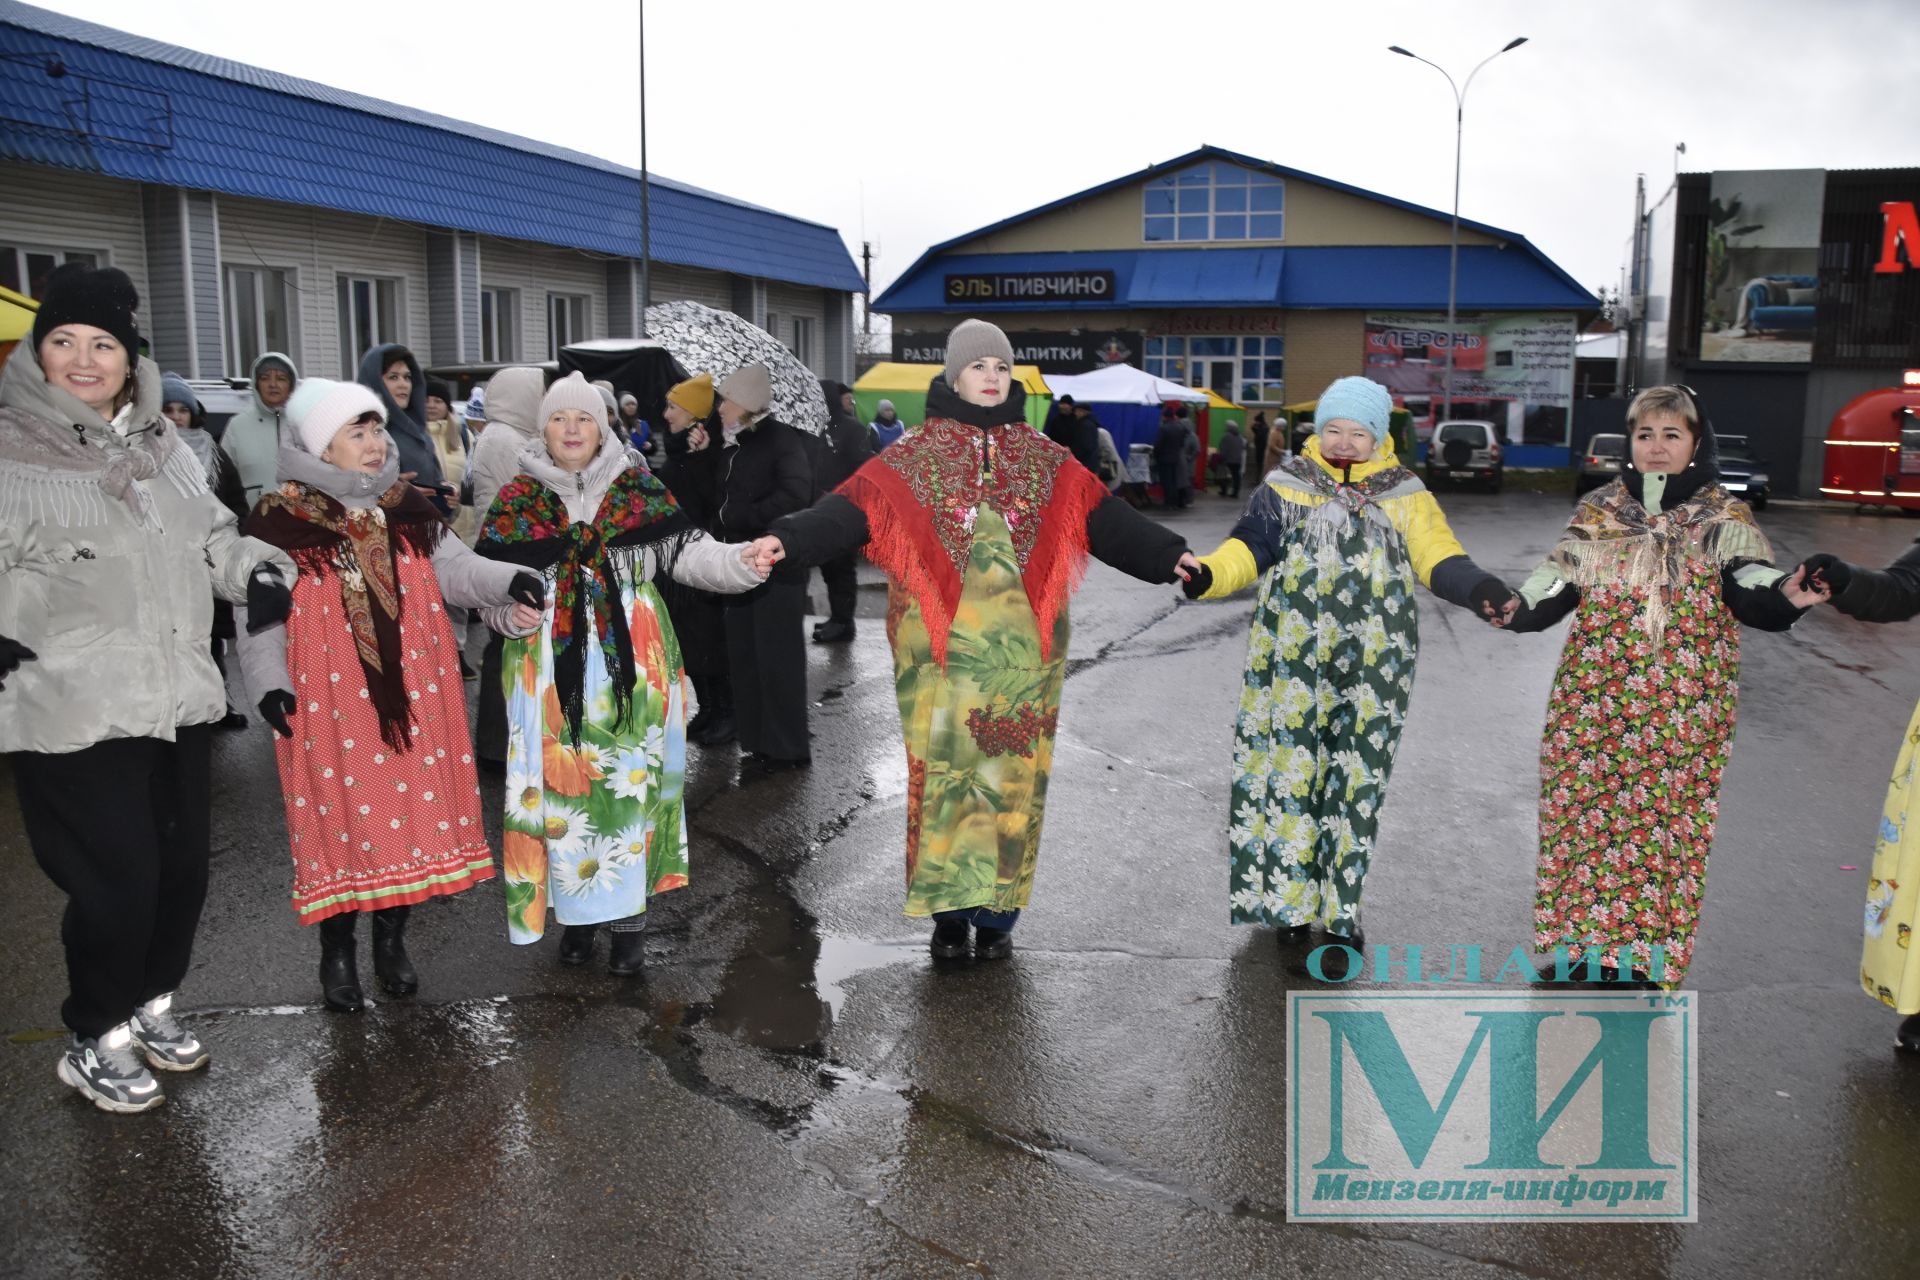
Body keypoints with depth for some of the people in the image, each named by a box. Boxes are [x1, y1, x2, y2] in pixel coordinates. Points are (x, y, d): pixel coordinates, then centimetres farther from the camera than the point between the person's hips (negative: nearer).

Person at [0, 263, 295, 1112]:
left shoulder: (160, 443, 12)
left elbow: (212, 536, 22)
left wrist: (257, 571, 3)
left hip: (179, 699, 7)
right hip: (74, 715, -6)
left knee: (183, 867, 16)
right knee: (118, 881, -3)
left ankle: (150, 1005, 39)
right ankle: (94, 1044, 21)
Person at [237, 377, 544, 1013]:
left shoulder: (408, 510, 7)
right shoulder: (279, 521, -4)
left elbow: (455, 569, 2)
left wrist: (507, 580, -17)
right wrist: (268, 681, -14)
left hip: (411, 692, 4)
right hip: (328, 698, -3)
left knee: (411, 805, 7)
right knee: (341, 814, 2)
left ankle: (391, 937, 26)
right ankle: (336, 950, 21)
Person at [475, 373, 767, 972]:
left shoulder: (639, 490, 5)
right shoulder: (516, 501, 7)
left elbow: (686, 552, -2)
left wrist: (742, 562, -19)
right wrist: (508, 614, -12)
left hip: (630, 663, 0)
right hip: (552, 669, 1)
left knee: (629, 781, 0)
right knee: (561, 783, 3)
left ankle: (628, 914, 11)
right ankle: (576, 910, 18)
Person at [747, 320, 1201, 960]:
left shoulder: (1045, 459, 10)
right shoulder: (915, 456, 3)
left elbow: (1103, 516, 4)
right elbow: (853, 506, -8)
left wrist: (1169, 553, -8)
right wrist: (789, 539, -24)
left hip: (1022, 648, 2)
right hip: (941, 648, -2)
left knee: (1012, 774, 5)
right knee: (942, 772, 1)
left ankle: (996, 911, 17)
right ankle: (948, 910, 14)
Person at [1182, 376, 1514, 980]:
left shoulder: (1405, 495, 7)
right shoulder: (1287, 488, 4)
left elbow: (1437, 556, -3)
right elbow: (1248, 547, -7)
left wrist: (1479, 589, -24)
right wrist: (1205, 576, -28)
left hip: (1371, 667, 1)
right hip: (1295, 663, -1)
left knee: (1356, 783, 3)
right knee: (1291, 775, 2)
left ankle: (1341, 919, 12)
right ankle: (1292, 904, 18)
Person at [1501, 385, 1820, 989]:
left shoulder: (1725, 518, 0)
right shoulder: (1597, 509, 6)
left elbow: (1750, 591, -14)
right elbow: (1559, 583, 3)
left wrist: (1785, 596, -37)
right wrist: (1516, 609, -17)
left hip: (1683, 708, -1)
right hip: (1593, 698, 2)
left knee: (1667, 821, 5)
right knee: (1583, 814, 6)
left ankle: (1646, 952, 19)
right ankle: (1578, 935, 23)